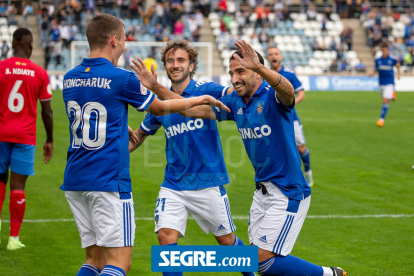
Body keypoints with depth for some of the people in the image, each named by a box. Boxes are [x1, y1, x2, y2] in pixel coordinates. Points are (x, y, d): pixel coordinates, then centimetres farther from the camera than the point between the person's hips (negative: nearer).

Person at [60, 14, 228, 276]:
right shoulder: (121, 78, -9)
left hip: (74, 180, 7)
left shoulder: (70, 78, 9)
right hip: (108, 181, -7)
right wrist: (201, 99, 23)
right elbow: (160, 108, 7)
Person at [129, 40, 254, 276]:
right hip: (173, 185, 3)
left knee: (227, 240, 11)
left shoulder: (206, 90, -7)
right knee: (166, 236, -15)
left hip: (208, 183, -3)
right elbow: (140, 135, 19)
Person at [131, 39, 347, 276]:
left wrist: (258, 67, -57)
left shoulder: (273, 97, -15)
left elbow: (287, 90, -40)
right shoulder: (235, 103, 6)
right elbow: (191, 109, 11)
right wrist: (155, 86, 3)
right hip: (263, 191, 9)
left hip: (289, 192, -9)